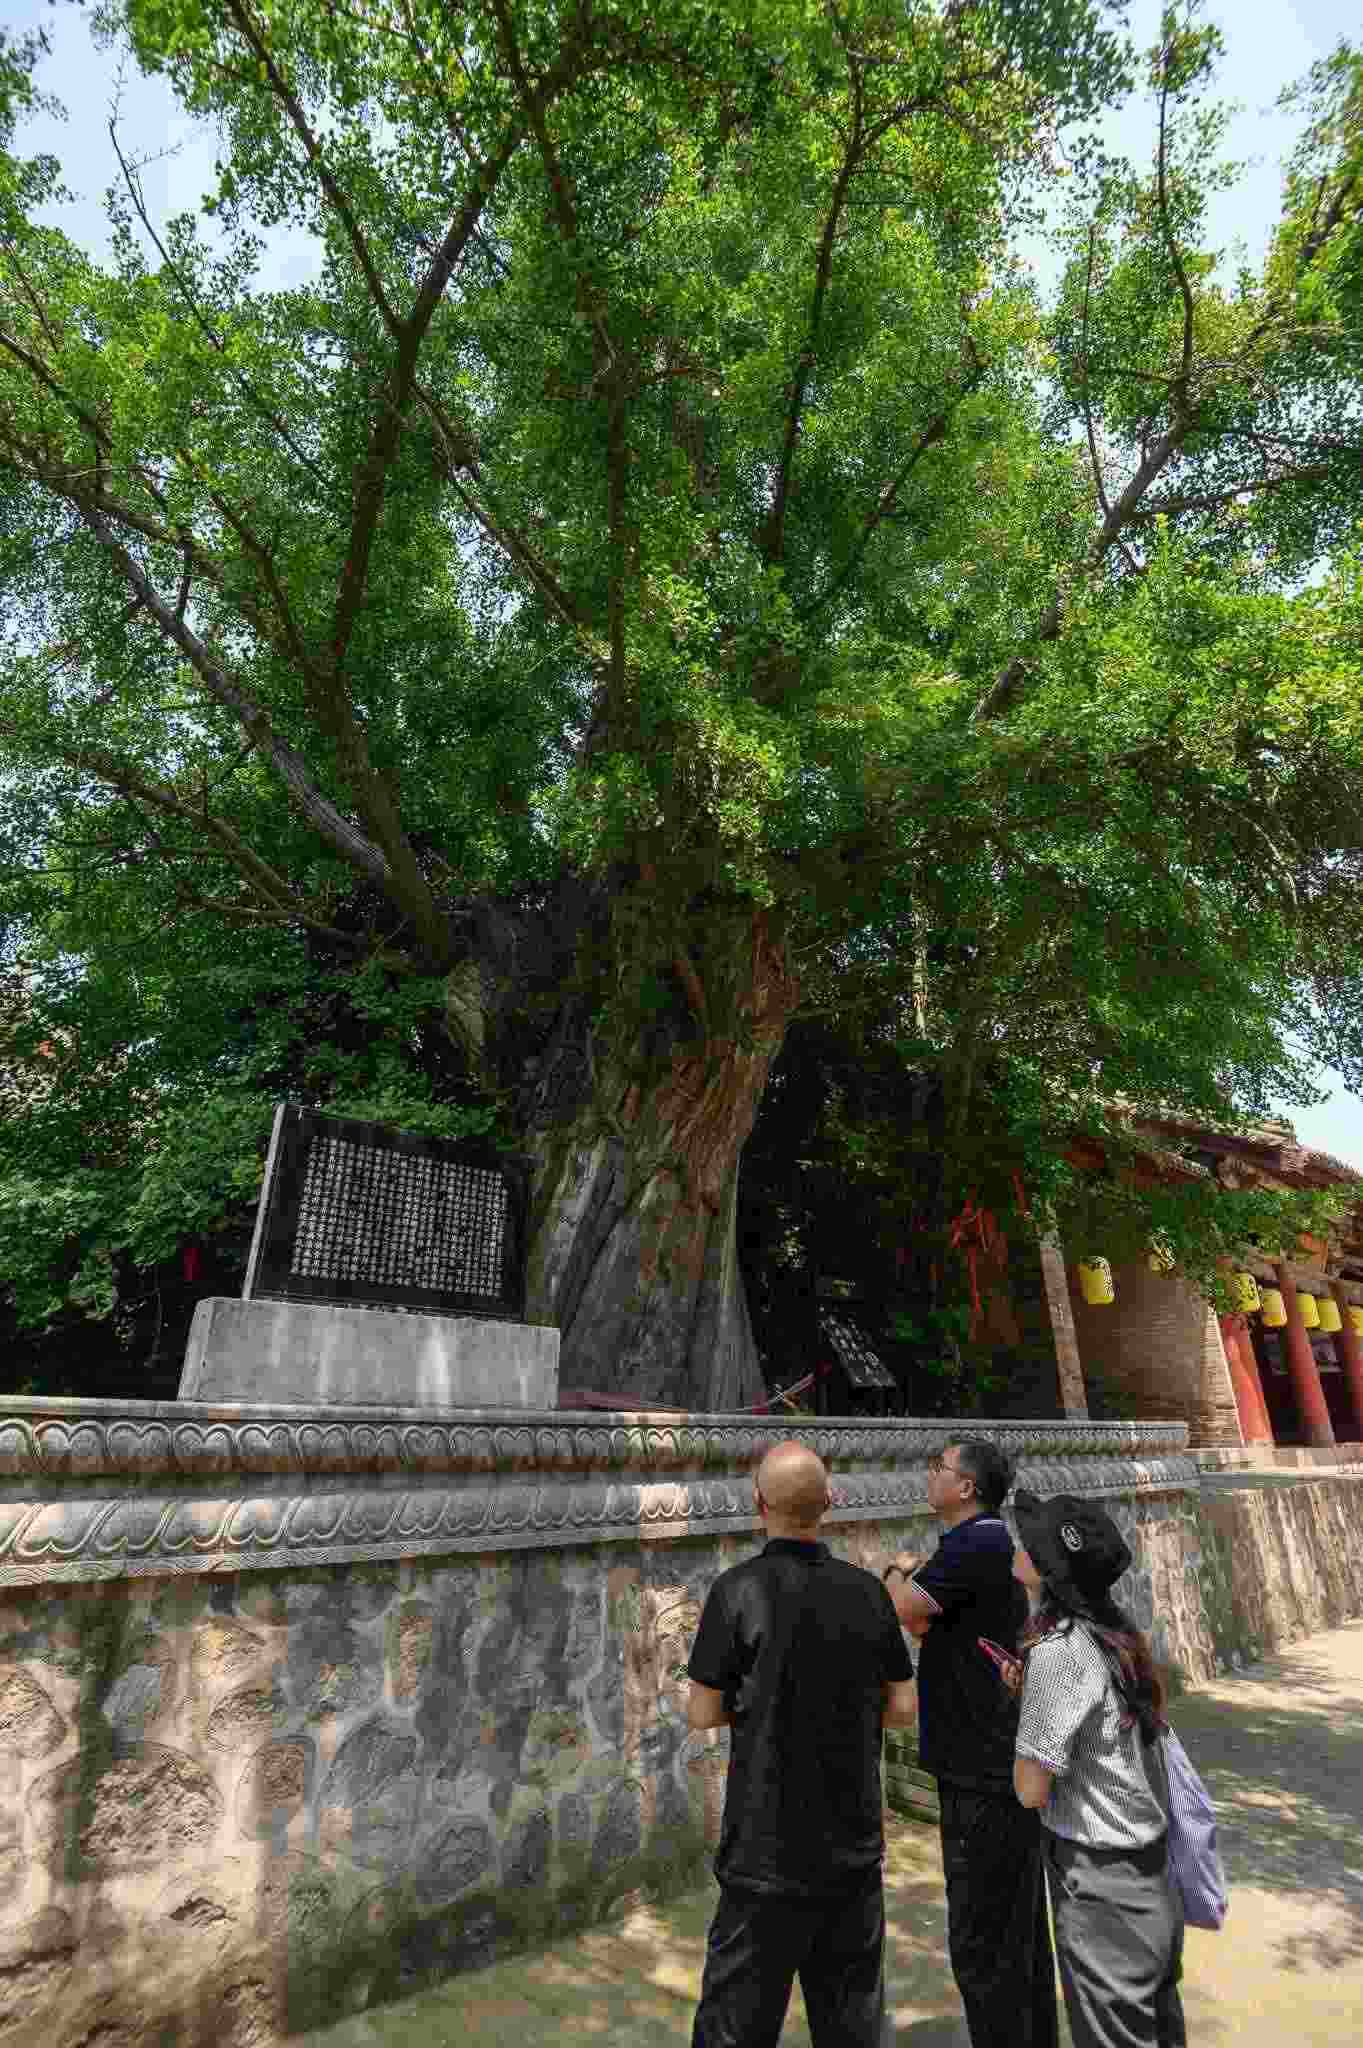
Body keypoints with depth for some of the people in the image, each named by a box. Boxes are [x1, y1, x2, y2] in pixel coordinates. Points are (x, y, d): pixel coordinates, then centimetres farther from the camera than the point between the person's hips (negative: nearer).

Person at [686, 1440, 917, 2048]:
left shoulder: (738, 1590, -18)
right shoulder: (867, 1591, -7)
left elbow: (703, 1713, -11)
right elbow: (902, 1707, 0)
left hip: (768, 1845, -3)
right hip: (854, 1840, 4)